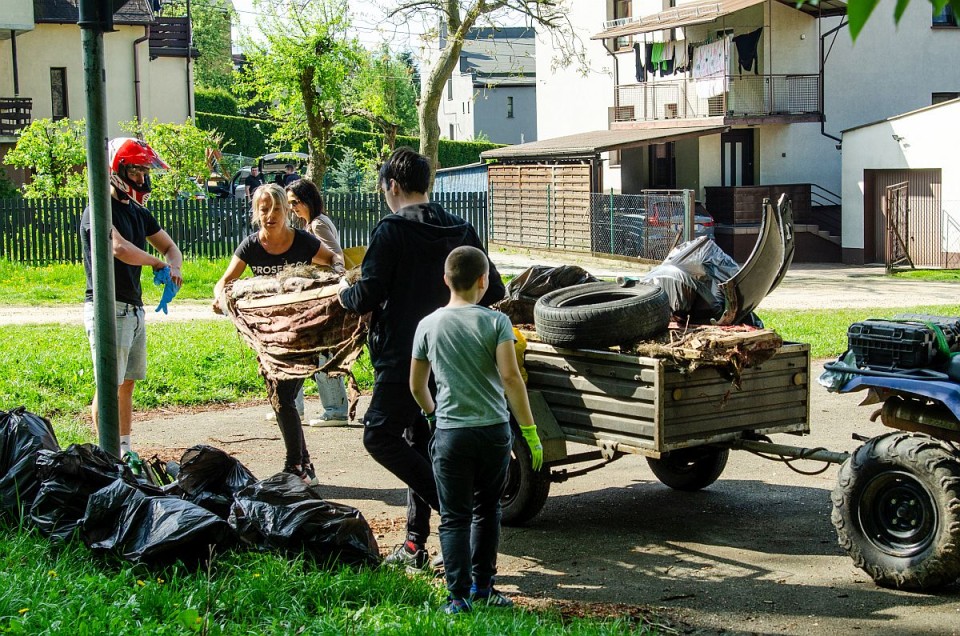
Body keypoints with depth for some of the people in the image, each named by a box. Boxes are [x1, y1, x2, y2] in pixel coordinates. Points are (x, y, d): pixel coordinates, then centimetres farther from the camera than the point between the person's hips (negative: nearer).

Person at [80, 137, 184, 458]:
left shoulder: (138, 212, 15)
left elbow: (169, 246, 22)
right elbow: (120, 248, -28)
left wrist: (173, 268, -2)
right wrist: (158, 263, -12)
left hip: (134, 308, 9)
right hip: (108, 308, -9)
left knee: (127, 384, 13)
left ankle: (125, 452, 20)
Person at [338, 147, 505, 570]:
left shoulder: (392, 231, -11)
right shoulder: (461, 231, 8)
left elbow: (366, 298, -14)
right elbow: (493, 292, 10)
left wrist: (344, 293, 9)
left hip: (403, 357, -7)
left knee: (380, 436, -1)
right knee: (422, 444, 13)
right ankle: (416, 544, 16)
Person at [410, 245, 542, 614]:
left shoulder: (429, 326, 1)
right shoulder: (495, 322, -6)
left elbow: (417, 386, 9)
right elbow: (510, 376, -15)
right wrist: (530, 431, -10)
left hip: (450, 433, 0)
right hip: (494, 431, 0)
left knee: (454, 517, 6)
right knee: (487, 510, 18)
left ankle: (460, 596, 1)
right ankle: (482, 587, 24)